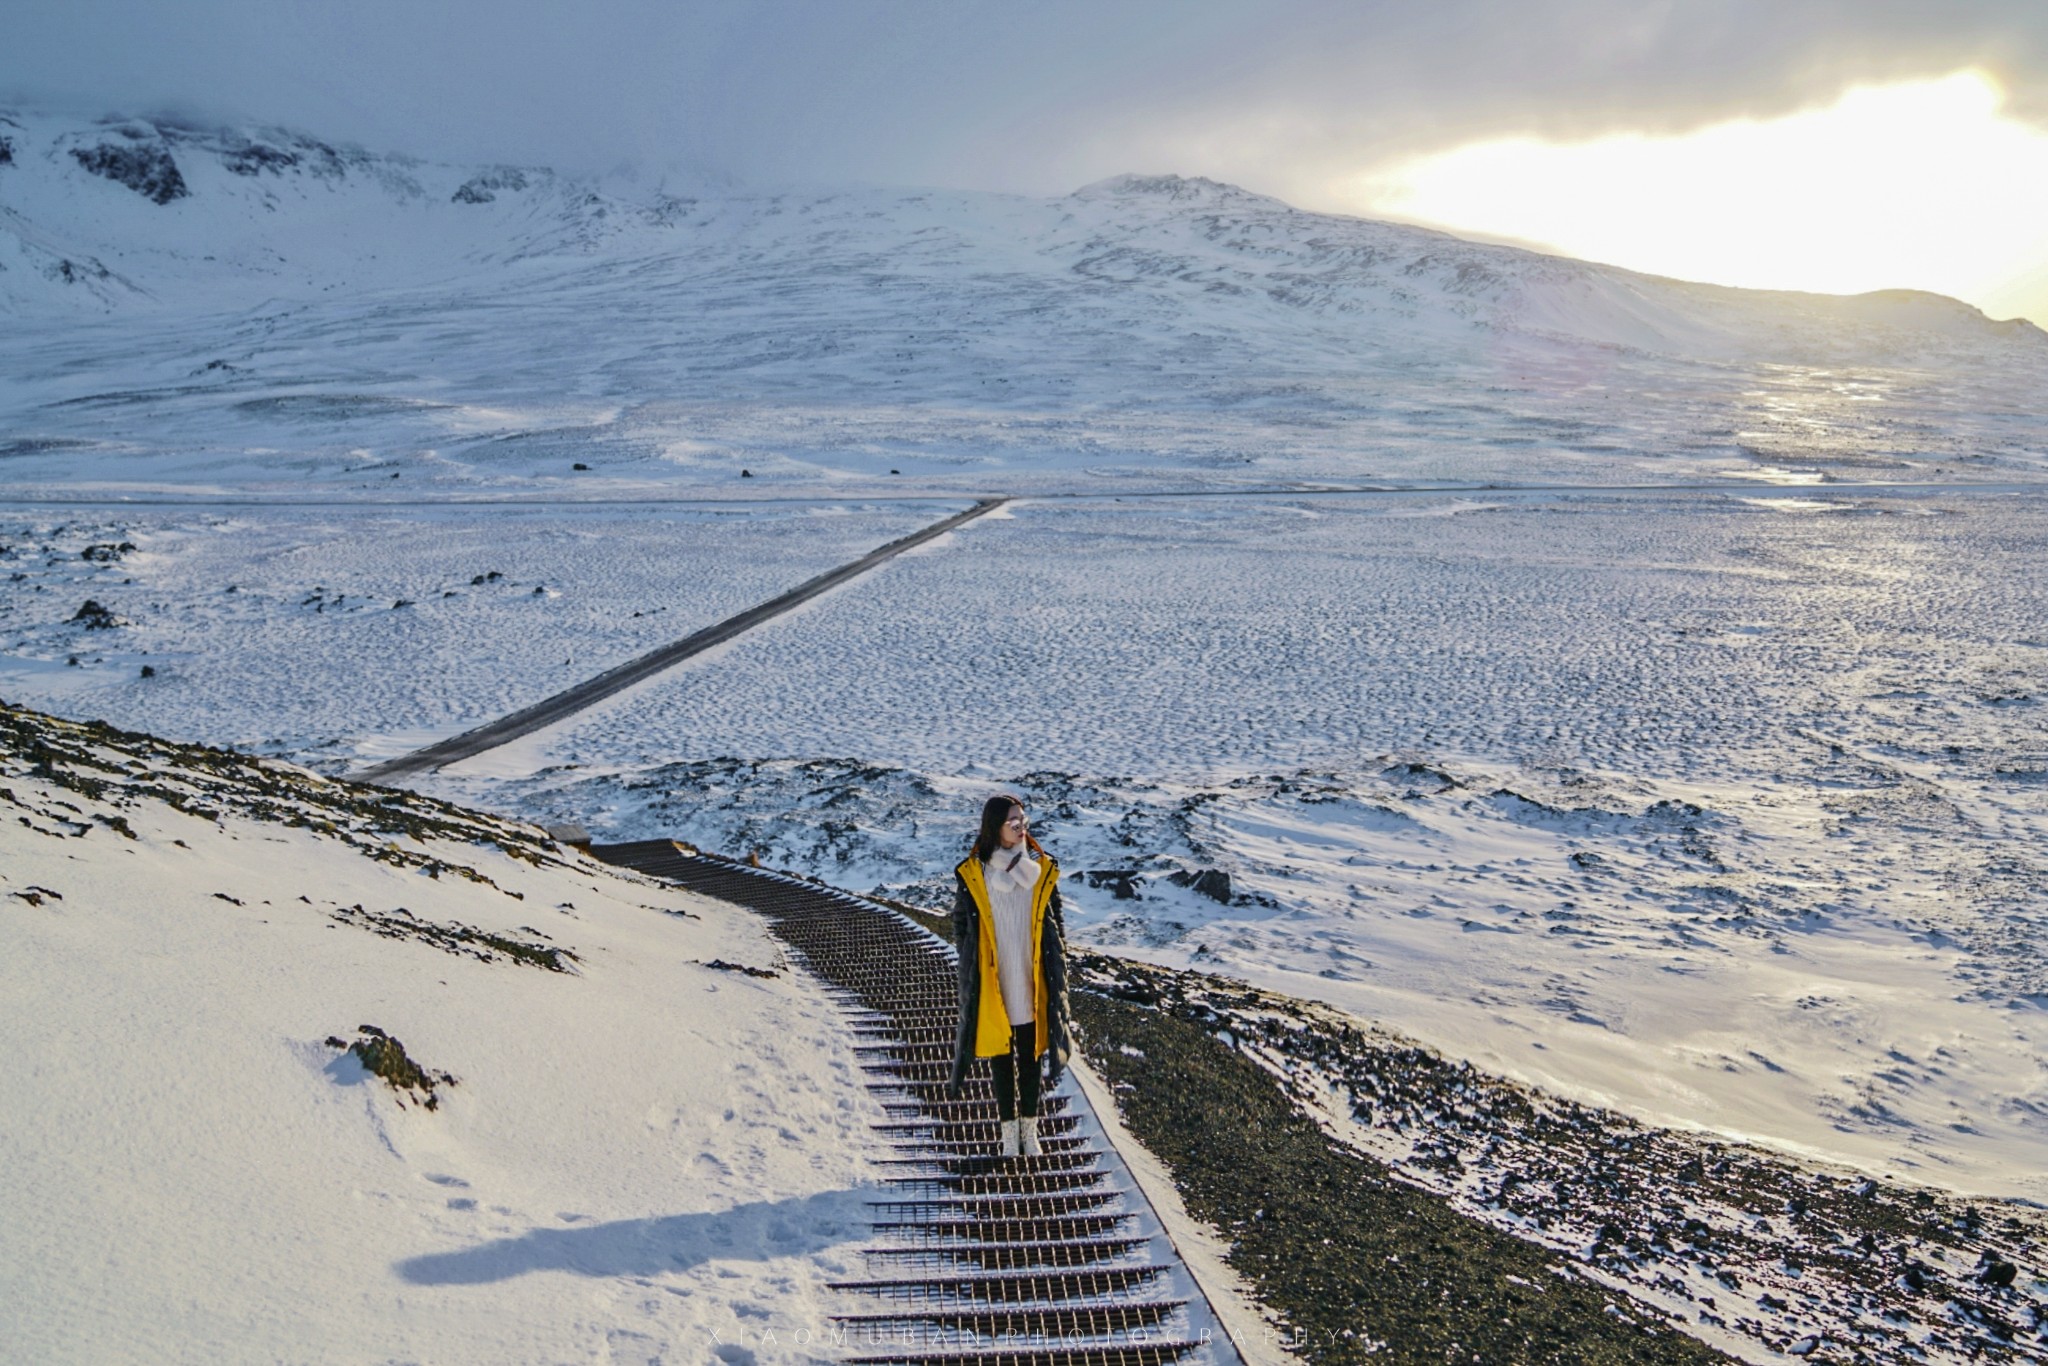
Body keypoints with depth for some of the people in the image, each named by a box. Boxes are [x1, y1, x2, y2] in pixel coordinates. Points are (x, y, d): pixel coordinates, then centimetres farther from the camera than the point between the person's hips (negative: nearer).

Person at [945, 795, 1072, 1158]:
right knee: (1000, 1057, 9)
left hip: (1032, 986, 1)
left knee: (1031, 1056, 11)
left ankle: (1030, 1128, 25)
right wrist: (971, 972, -5)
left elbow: (1056, 926, 5)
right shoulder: (971, 875, -6)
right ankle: (1009, 1130, 23)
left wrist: (1055, 970, -1)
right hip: (992, 986, -1)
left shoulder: (1042, 870, -1)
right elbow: (962, 927, 1)